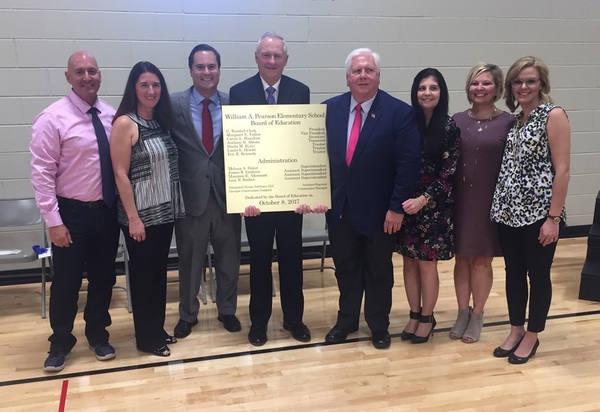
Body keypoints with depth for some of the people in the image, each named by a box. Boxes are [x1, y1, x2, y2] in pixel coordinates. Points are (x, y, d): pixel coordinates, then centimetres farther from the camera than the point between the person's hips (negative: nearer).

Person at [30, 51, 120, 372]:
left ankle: (97, 335, 36)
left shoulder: (112, 116, 2)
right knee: (66, 281, 8)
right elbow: (41, 173, -13)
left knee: (103, 277, 15)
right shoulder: (52, 118, -12)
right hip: (72, 212, -4)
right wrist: (54, 221, -15)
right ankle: (60, 342, 30)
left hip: (107, 210, 4)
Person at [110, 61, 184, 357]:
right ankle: (146, 337, 20)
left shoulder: (162, 122, 8)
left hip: (165, 211, 7)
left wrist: (174, 206, 6)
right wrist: (133, 218, -17)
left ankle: (158, 329, 30)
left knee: (159, 271, 15)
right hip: (141, 214, -6)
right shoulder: (124, 123, -12)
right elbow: (120, 174, -15)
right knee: (143, 273, 6)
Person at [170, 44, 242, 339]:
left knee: (229, 259, 15)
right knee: (190, 261, 14)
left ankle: (227, 310, 37)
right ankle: (187, 314, 35)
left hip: (227, 195, 2)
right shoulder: (174, 105, -4)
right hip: (190, 196, -1)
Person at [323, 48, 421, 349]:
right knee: (345, 268, 16)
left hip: (379, 210, -3)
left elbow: (408, 164, -12)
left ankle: (379, 326, 31)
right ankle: (346, 320, 35)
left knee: (379, 271, 13)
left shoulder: (399, 112, -10)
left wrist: (397, 207, -15)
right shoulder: (330, 109, 1)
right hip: (340, 208, 3)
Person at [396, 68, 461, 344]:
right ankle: (414, 315, 26)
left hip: (434, 206, -3)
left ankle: (427, 318, 23)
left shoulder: (450, 128, -7)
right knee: (409, 261, 11)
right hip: (407, 203, 3)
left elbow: (448, 173, -10)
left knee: (427, 263, 5)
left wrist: (423, 200, -19)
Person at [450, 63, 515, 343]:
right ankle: (462, 313, 25)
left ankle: (477, 315, 24)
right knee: (462, 257, 10)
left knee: (482, 259, 9)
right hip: (460, 199, 2)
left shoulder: (508, 122, -4)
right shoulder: (457, 120, 4)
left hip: (490, 200, -2)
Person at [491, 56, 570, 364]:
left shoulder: (554, 115, -9)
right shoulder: (515, 119, 10)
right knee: (513, 273, 14)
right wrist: (502, 205, 6)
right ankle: (516, 330, 30)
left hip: (538, 213, -6)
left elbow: (562, 170, -13)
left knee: (538, 275, 8)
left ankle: (531, 337, 24)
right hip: (508, 211, 6)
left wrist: (554, 217, -16)